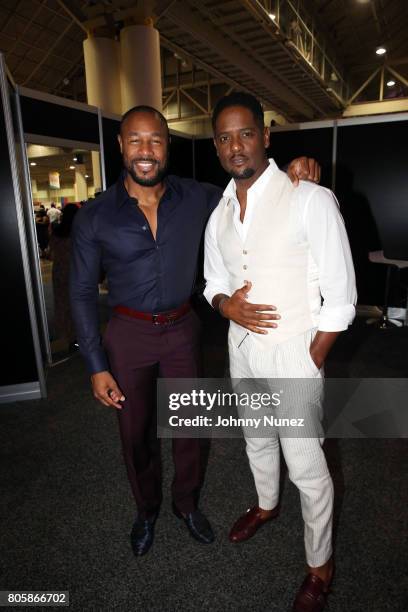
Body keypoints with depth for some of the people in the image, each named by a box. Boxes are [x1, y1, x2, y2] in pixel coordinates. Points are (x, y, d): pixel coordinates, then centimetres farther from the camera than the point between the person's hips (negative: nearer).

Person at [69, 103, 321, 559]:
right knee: (136, 432, 15)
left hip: (181, 329, 2)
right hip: (128, 334, -1)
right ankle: (146, 509, 44)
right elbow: (82, 293, -5)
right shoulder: (94, 217, -11)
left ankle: (186, 502, 44)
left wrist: (291, 174, -16)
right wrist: (96, 366, -8)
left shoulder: (197, 198, -6)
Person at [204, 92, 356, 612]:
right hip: (241, 343, 6)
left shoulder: (310, 200, -15)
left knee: (305, 464, 6)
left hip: (293, 350, -6)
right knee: (256, 439, 25)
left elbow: (340, 296, -14)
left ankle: (320, 565, 33)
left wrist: (310, 363, -13)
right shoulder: (219, 213, 5)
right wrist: (227, 305, -9)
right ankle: (266, 505, 54)